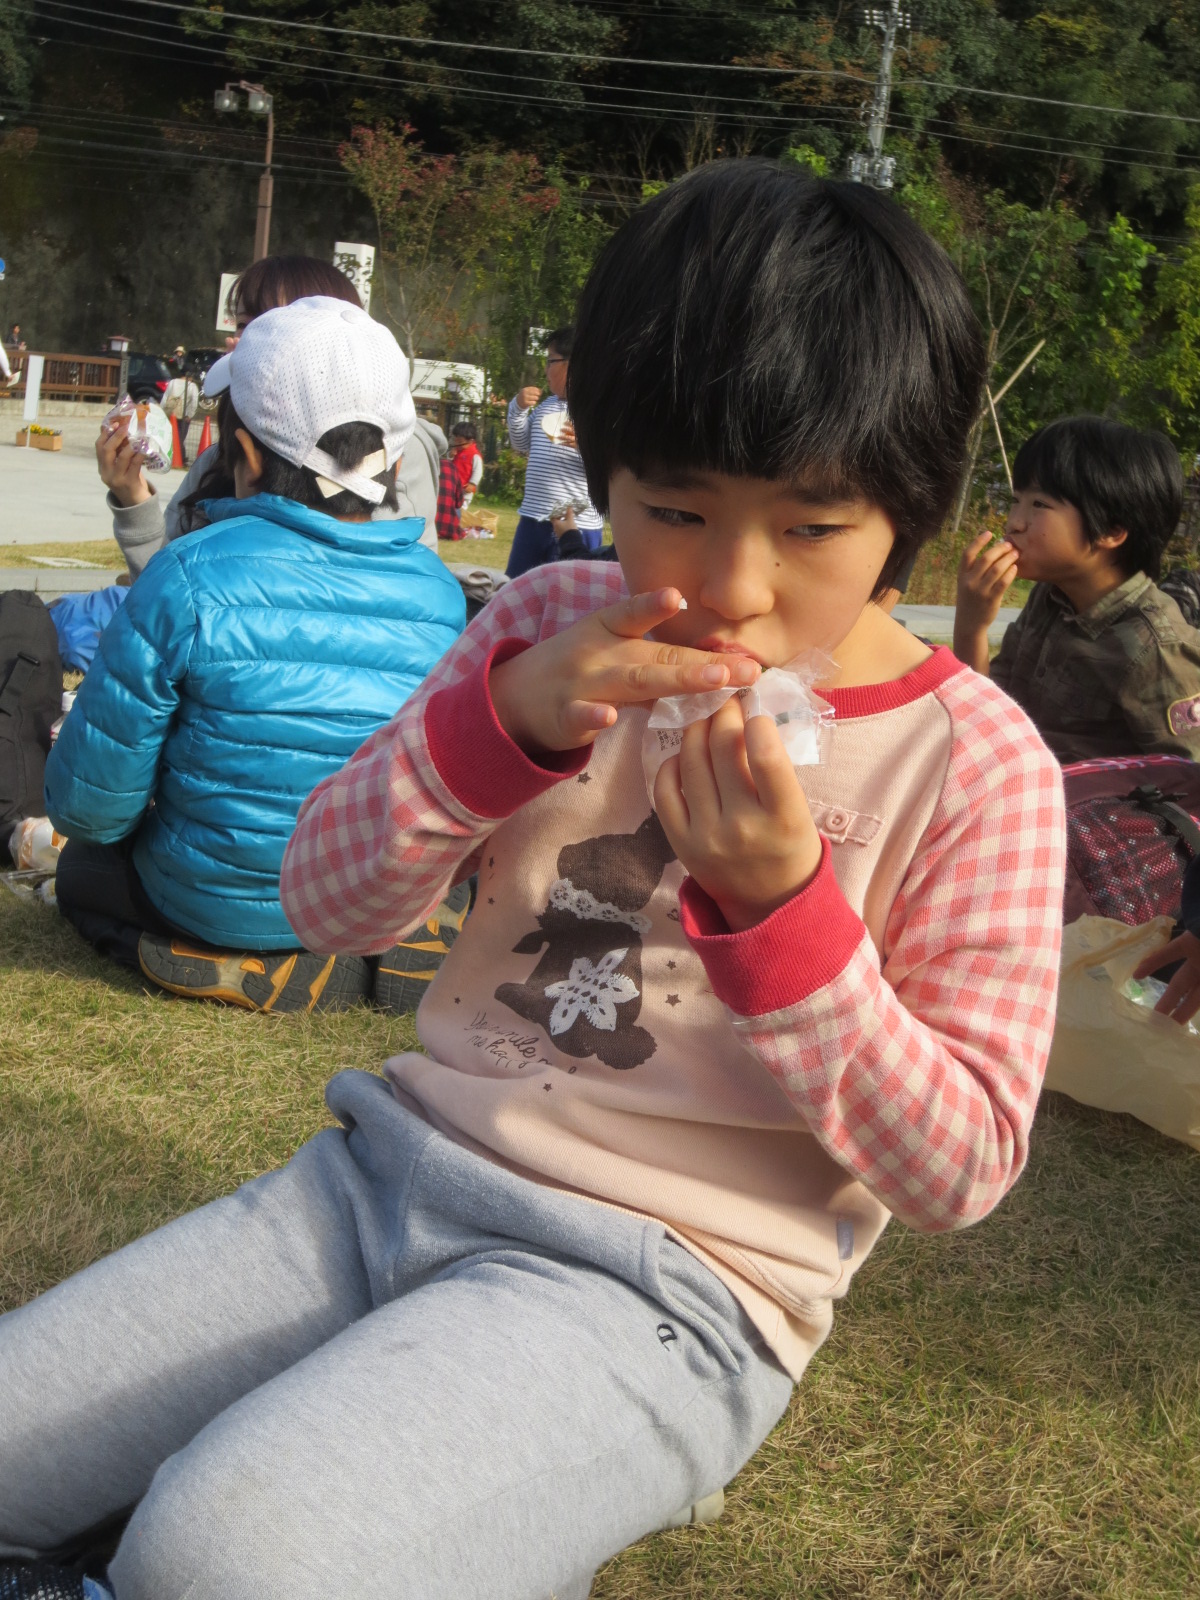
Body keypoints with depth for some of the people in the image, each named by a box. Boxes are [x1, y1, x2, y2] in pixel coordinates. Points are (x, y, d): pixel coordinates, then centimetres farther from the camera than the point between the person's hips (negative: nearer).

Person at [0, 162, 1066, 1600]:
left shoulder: (973, 763, -7)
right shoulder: (556, 621, 6)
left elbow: (957, 1172, -8)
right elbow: (327, 903, 3)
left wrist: (778, 908, -23)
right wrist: (508, 715, -14)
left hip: (659, 1281, -5)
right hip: (389, 1166, 6)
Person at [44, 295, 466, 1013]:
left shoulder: (190, 578, -20)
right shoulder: (439, 590, -8)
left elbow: (90, 800, -15)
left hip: (218, 897, -5)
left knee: (82, 867, 26)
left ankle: (263, 969, 0)